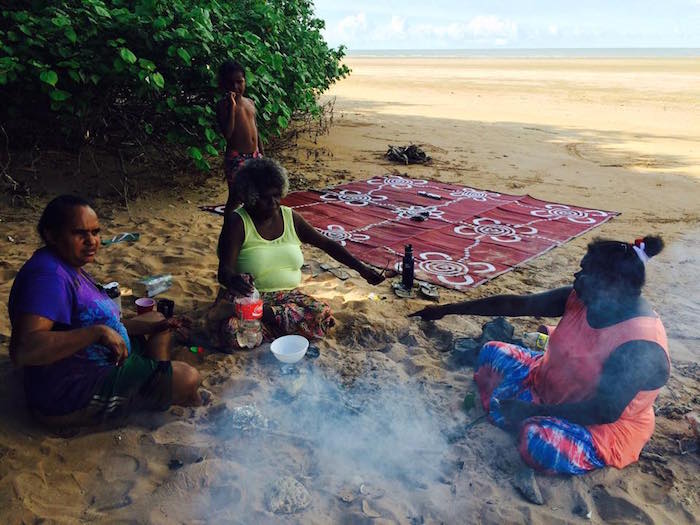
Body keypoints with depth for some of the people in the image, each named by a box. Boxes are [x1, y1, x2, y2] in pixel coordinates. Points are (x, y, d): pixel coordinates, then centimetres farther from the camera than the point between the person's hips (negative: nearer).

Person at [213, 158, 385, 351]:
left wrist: (361, 268, -3)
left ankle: (261, 313, -19)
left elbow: (327, 244, 7)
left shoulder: (291, 217, 5)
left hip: (287, 294, 4)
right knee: (232, 332, -36)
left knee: (323, 317, -26)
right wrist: (233, 279, -44)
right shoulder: (238, 222, -9)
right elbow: (224, 271, -18)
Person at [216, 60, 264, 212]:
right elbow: (227, 133, -21)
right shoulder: (223, 105, -8)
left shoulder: (249, 102, 12)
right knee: (235, 197, -1)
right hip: (236, 158, -6)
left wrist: (262, 156, 14)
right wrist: (232, 106, -24)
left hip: (254, 156, 6)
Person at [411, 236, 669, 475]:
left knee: (540, 442, -35)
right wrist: (447, 309, -7)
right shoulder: (580, 299, -11)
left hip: (604, 427, -6)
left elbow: (605, 412, -31)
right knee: (492, 353, 7)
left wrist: (533, 411, -27)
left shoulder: (640, 346, -32)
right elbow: (515, 304, -9)